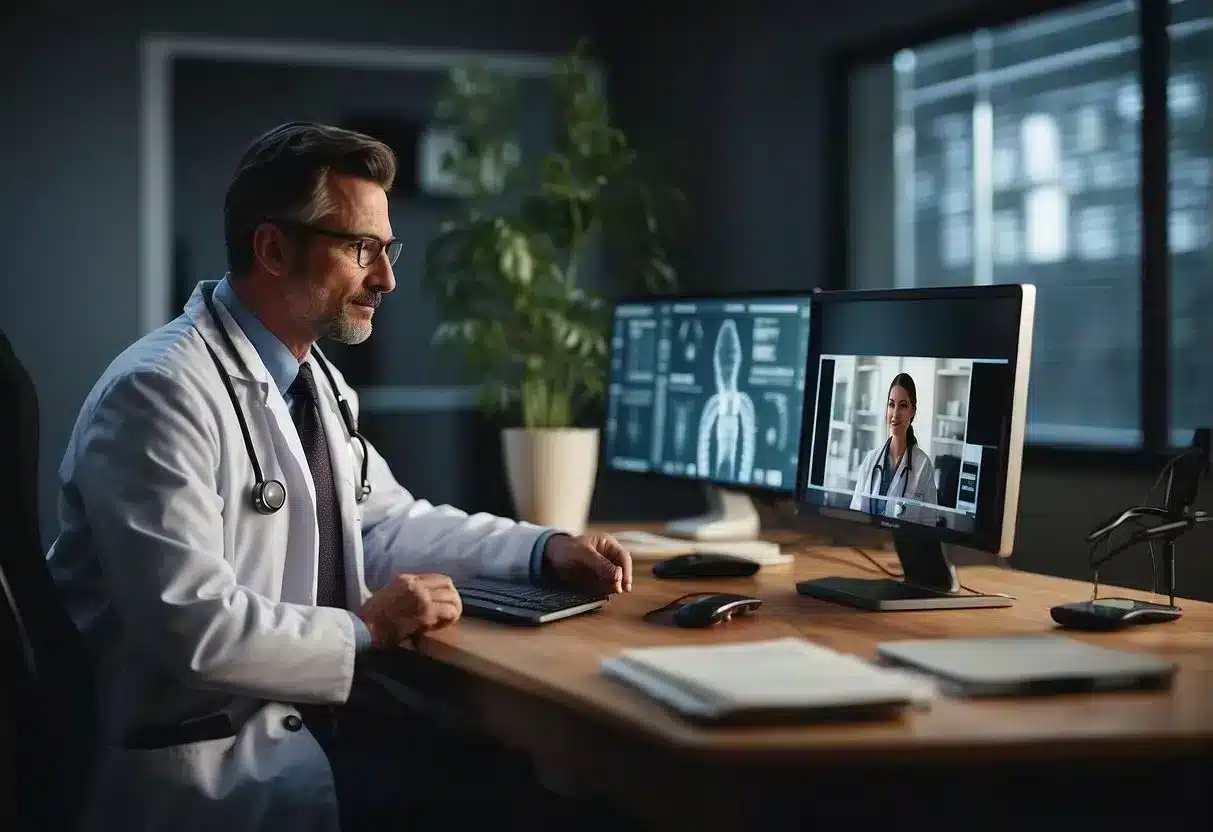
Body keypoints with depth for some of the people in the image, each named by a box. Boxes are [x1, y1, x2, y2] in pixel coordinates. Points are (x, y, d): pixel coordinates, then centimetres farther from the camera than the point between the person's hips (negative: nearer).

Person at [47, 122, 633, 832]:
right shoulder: (162, 392, -19)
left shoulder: (315, 379, 10)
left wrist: (547, 550, 6)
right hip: (205, 763, -9)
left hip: (308, 727, 9)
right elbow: (188, 623, -25)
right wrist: (366, 628, -16)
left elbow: (386, 524, 18)